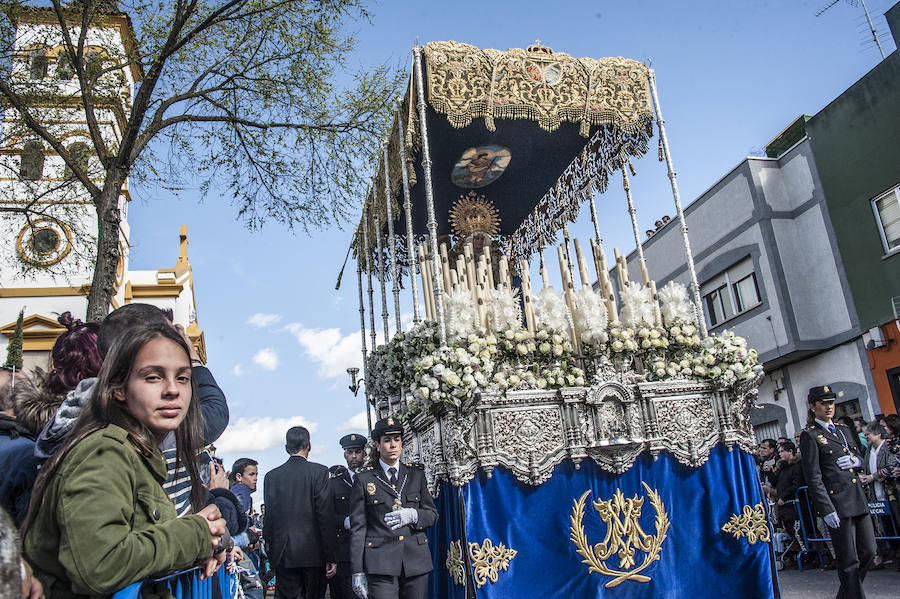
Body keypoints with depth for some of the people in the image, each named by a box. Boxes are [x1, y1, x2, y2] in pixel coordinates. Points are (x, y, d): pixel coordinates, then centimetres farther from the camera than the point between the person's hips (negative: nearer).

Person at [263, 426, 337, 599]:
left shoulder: (271, 476, 4)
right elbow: (326, 515, -9)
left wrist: (271, 552, 14)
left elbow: (269, 518, 5)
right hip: (313, 552, -3)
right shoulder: (319, 471, -6)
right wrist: (331, 556, -5)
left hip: (282, 554, 3)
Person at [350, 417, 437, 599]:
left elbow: (432, 514, 14)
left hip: (416, 560, 3)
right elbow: (357, 527, 1)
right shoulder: (364, 479, 4)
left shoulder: (416, 475, 12)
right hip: (381, 563, -3)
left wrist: (413, 515, -8)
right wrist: (357, 571, -3)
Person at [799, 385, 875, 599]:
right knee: (849, 562, -2)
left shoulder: (844, 430, 18)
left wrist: (855, 460, 0)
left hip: (859, 501, 7)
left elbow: (860, 460, 25)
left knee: (869, 553, 11)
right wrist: (827, 510, -16)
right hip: (837, 505, -7)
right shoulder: (810, 435, -5)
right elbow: (813, 478, -10)